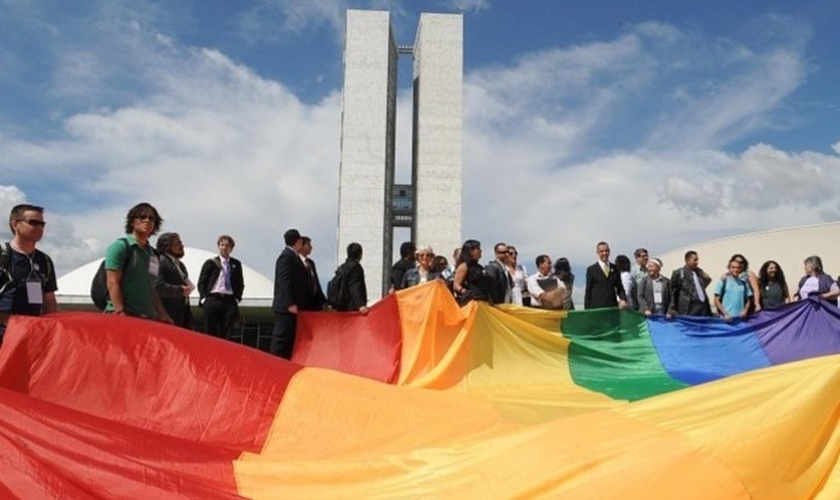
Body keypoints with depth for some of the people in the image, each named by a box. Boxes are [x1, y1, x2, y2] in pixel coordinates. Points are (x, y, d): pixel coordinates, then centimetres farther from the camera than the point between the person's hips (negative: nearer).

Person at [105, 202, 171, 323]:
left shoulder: (153, 254, 17)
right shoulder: (121, 246, -3)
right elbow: (112, 283, -11)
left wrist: (163, 314, 11)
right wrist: (120, 314, -19)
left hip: (148, 318, 7)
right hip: (124, 316, -7)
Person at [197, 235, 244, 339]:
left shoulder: (236, 264, 12)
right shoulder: (210, 263, 7)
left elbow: (240, 283, 16)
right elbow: (201, 283, 6)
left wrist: (237, 298, 4)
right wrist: (204, 298, -4)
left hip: (230, 301, 1)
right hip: (213, 300, -1)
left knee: (227, 334, -1)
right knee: (211, 333, 0)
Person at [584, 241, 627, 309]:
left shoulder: (615, 268, 11)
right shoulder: (591, 270, 2)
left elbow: (619, 287, 16)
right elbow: (588, 291, 3)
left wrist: (623, 299, -4)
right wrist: (587, 310, -2)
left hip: (613, 307, 3)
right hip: (597, 307, -3)